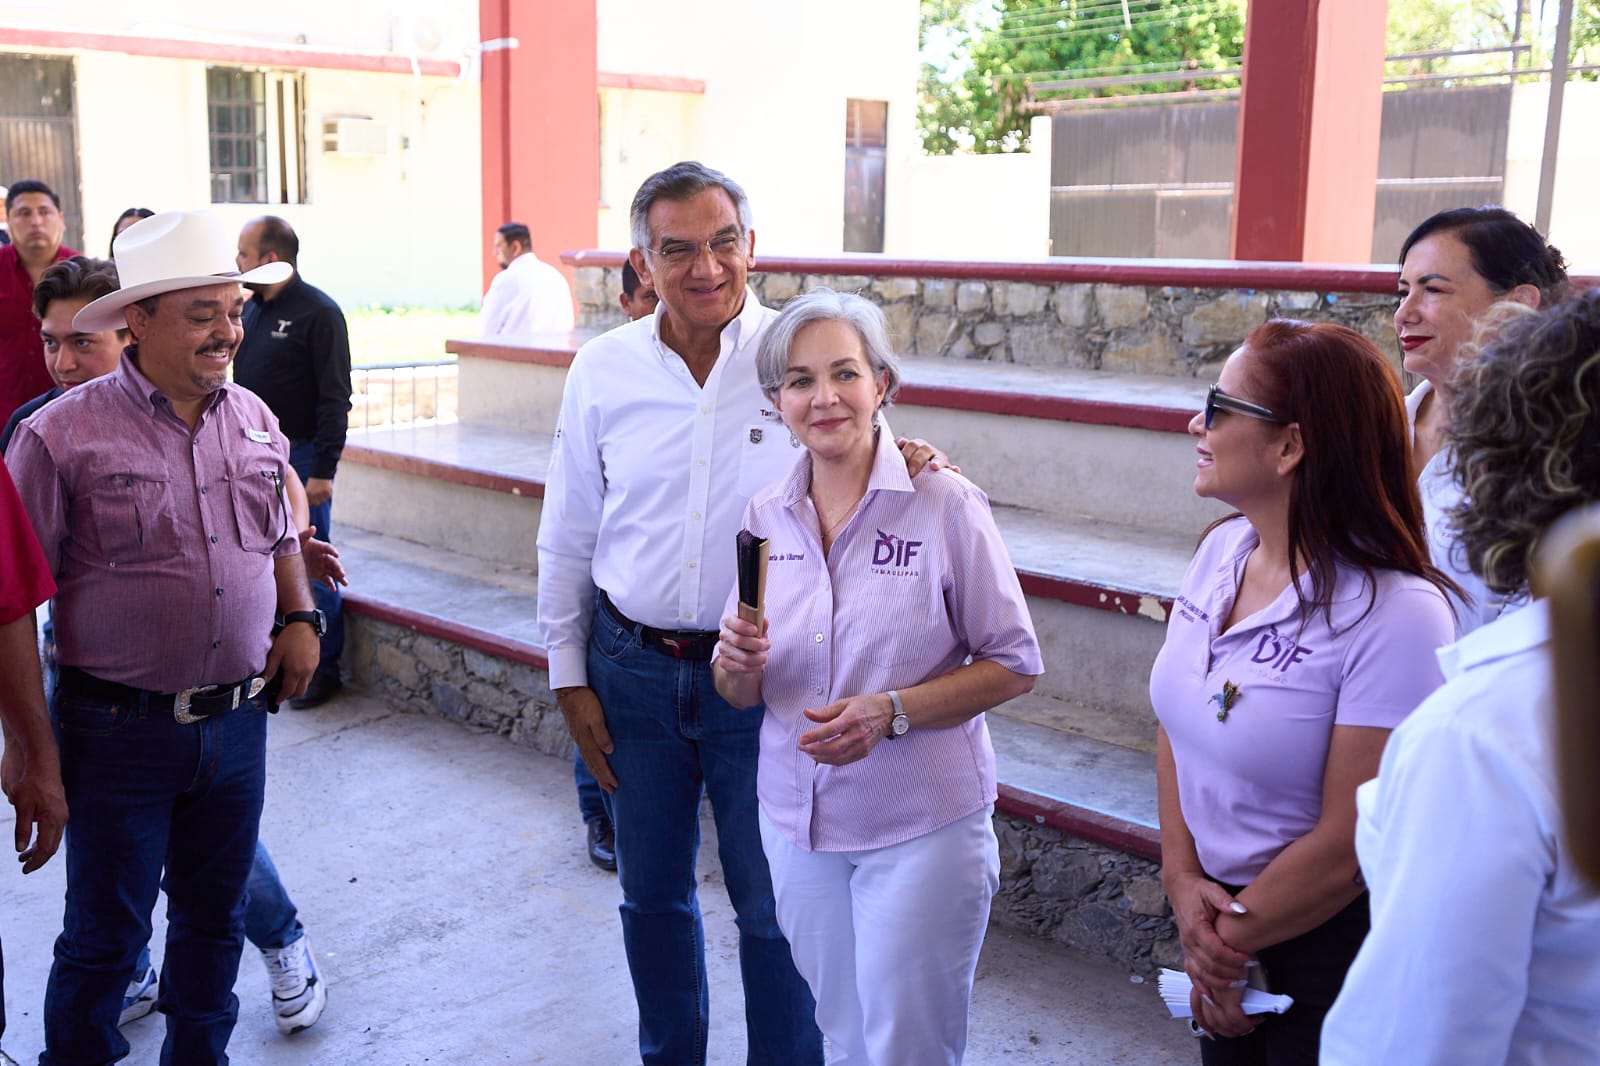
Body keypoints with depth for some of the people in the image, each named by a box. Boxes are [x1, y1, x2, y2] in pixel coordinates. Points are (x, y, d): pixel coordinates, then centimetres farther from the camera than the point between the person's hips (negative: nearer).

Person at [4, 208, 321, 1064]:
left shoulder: (254, 419, 5)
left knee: (214, 915, 19)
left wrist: (301, 617, 2)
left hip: (238, 721, 5)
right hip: (120, 729, -5)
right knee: (104, 935, 9)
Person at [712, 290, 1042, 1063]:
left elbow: (1014, 665, -9)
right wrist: (739, 664, -16)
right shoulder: (765, 516, 0)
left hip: (921, 826, -4)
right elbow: (740, 695, 7)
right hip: (797, 819, 4)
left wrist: (891, 711, -22)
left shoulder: (945, 505, -13)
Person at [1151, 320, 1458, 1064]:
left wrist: (1229, 943, -10)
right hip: (1216, 917, 6)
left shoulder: (1396, 615, -25)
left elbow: (1349, 844, -21)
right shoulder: (1223, 548, -4)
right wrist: (1182, 878, -7)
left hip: (1327, 944, -6)